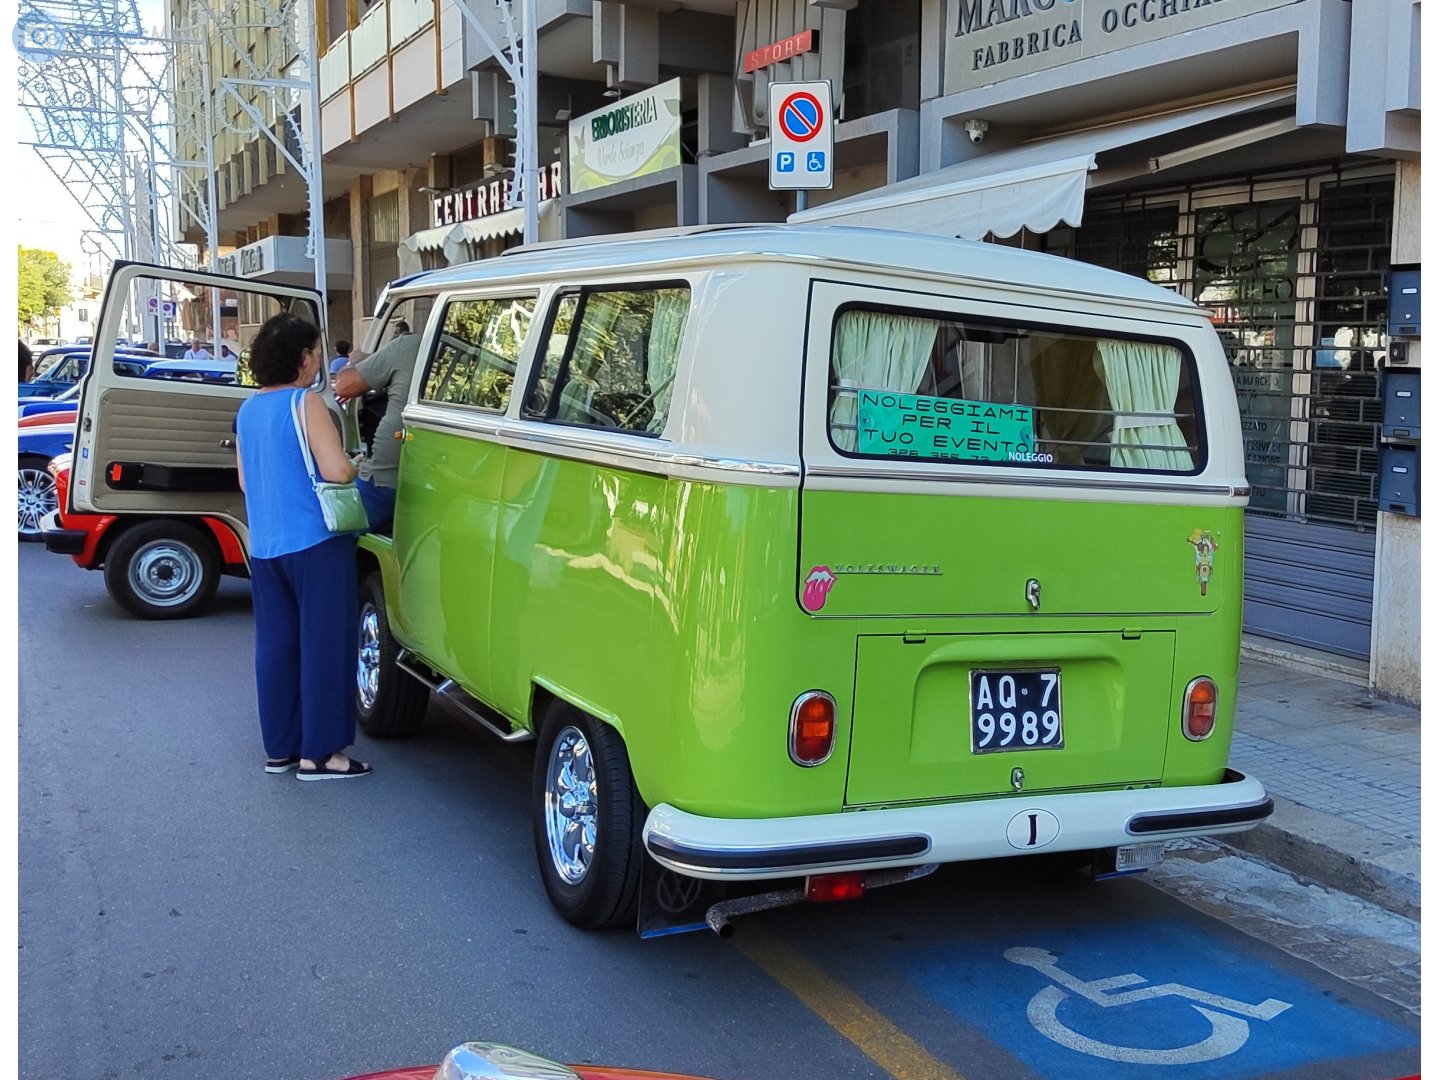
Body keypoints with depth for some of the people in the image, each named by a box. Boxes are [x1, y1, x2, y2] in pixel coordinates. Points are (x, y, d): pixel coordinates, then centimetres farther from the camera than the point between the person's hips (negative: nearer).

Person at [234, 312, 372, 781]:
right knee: (324, 645, -1)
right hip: (315, 543, -8)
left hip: (264, 546, 8)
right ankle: (319, 753, 2)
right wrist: (356, 465, 0)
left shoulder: (247, 410, 11)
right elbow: (336, 471, -21)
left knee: (276, 644, 12)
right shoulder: (306, 403, -12)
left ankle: (279, 748, 19)